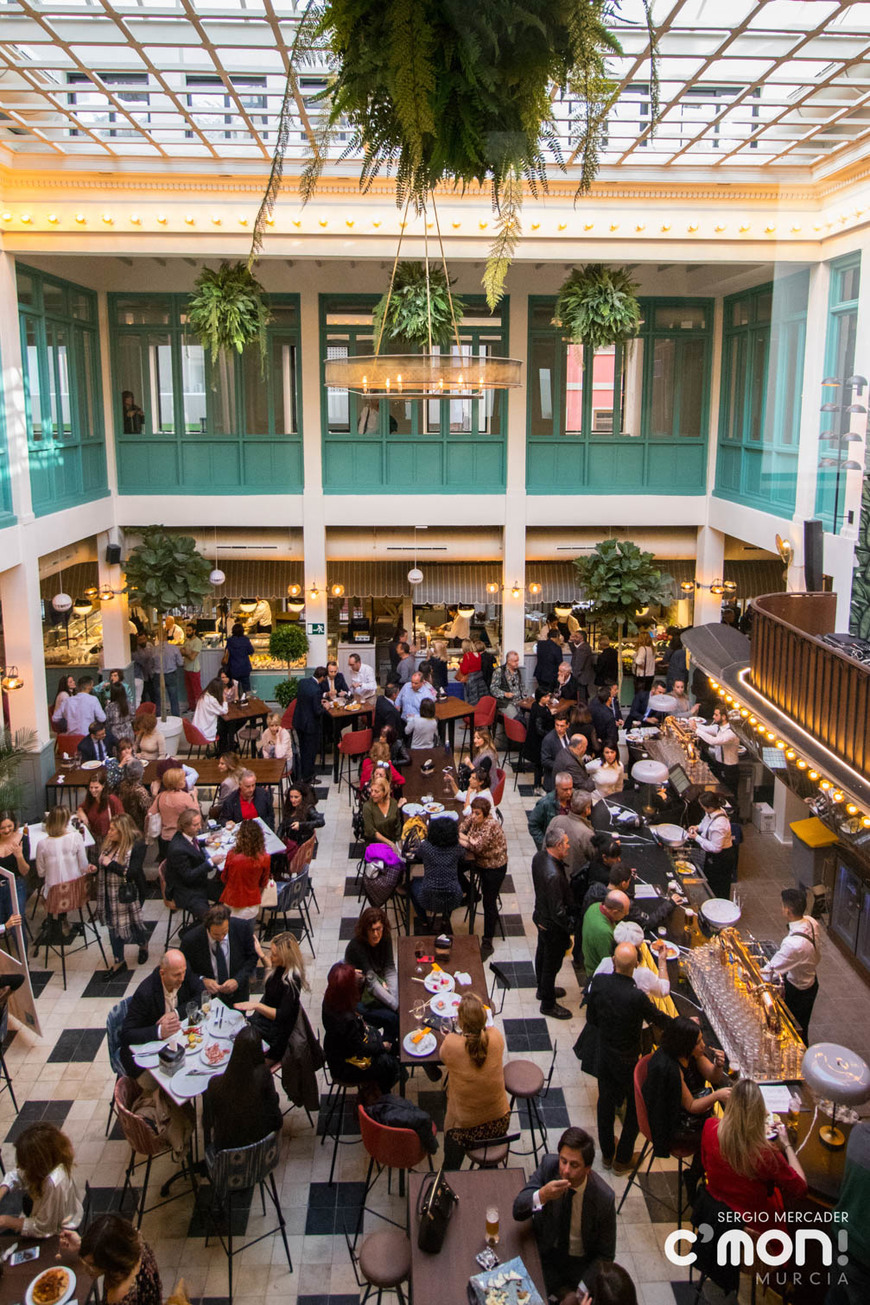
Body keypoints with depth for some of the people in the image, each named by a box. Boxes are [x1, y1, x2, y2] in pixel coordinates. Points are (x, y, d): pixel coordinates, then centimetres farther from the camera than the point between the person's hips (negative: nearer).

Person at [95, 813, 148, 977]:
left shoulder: (137, 845, -18)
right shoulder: (109, 844, 2)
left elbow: (132, 873, -25)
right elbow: (102, 863, 18)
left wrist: (110, 864, -23)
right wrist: (96, 867, -2)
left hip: (128, 893, -6)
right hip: (110, 893, 6)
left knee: (131, 922, 11)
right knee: (113, 925, 11)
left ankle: (143, 945, 43)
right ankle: (119, 962, 24)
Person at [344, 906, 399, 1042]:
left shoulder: (385, 938, -9)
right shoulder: (356, 947, -28)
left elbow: (390, 970, -7)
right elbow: (371, 982, -28)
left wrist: (395, 998, -22)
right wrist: (396, 1005, -29)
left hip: (379, 982, 6)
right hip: (359, 998, -6)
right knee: (393, 1018, -22)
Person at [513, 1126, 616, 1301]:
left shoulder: (604, 1198, -21)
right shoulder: (548, 1165, -17)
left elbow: (605, 1255, -8)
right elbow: (518, 1212, -17)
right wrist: (542, 1195, -36)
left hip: (580, 1263, -1)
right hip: (544, 1252, 1)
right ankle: (563, 1291, 7)